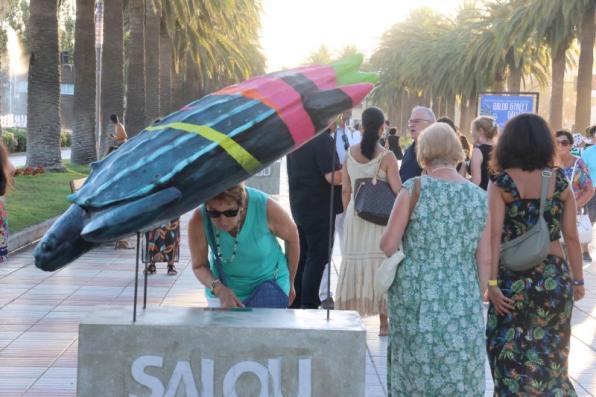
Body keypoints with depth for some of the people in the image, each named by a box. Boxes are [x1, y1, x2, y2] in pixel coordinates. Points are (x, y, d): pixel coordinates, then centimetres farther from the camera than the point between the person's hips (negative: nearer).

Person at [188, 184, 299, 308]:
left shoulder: (266, 208, -27)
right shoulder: (198, 221, -25)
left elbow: (292, 238, -7)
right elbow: (199, 266, -12)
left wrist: (289, 283, 5)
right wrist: (218, 288, -33)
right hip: (225, 288, 1)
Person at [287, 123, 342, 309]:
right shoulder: (323, 139, -18)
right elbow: (333, 177, -23)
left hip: (299, 206, 8)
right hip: (320, 209, -8)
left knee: (301, 256, 14)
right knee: (317, 257, -3)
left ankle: (294, 303, 18)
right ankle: (309, 306, -4)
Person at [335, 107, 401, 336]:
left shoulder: (350, 153, 2)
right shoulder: (386, 157, -10)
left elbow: (345, 190, 5)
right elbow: (397, 190, -13)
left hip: (355, 214, 3)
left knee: (354, 261, 10)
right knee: (379, 264, 2)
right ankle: (383, 322, 6)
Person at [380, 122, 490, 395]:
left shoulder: (414, 189, -7)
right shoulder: (480, 197, 1)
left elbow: (388, 246, -7)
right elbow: (484, 260, 3)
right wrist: (477, 298, 14)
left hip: (418, 299, -2)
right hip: (463, 301, 2)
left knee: (415, 374, 9)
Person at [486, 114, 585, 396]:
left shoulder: (500, 182, -7)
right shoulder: (560, 180, -1)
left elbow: (494, 235, -14)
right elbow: (571, 236, 1)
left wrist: (491, 282, -13)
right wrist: (577, 279, 10)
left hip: (513, 277, -3)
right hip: (555, 277, 3)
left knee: (512, 353, 9)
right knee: (551, 354, 17)